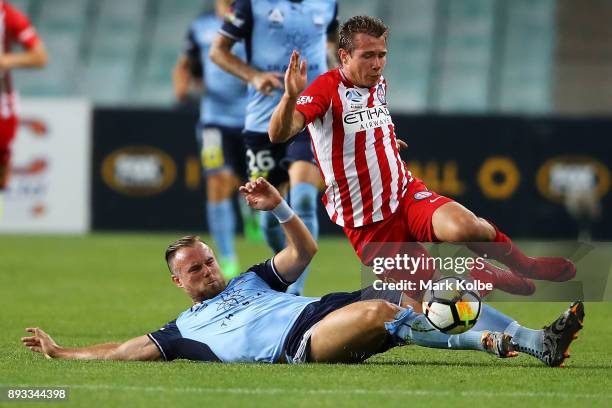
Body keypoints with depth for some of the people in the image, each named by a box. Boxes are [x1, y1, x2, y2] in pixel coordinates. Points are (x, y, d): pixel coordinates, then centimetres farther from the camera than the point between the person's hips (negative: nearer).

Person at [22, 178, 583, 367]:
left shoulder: (252, 279, 33)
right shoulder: (186, 330, 20)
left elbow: (303, 252, 27)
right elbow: (127, 351, 14)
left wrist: (279, 208, 10)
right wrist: (59, 352, 9)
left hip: (326, 309, 6)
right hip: (296, 346, -6)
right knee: (378, 312, -35)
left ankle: (538, 343, -16)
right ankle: (486, 340, -31)